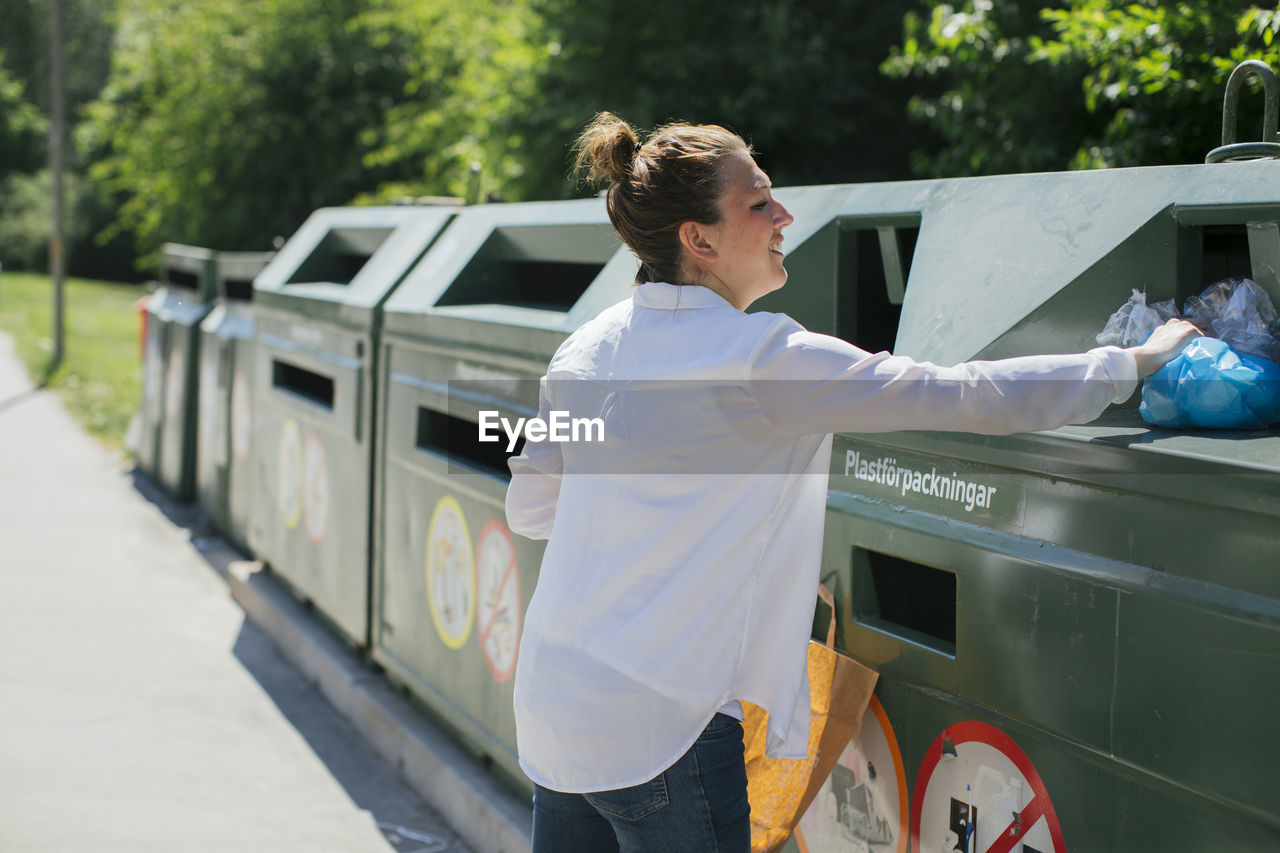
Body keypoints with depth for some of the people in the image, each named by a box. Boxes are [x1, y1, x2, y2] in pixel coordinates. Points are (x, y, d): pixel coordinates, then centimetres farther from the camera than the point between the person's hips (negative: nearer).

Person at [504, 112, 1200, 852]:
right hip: (656, 728, -7)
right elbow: (963, 396, -15)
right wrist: (1136, 363, -5)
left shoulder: (587, 349, 5)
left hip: (551, 701, 7)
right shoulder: (763, 357, -16)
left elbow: (528, 509, 14)